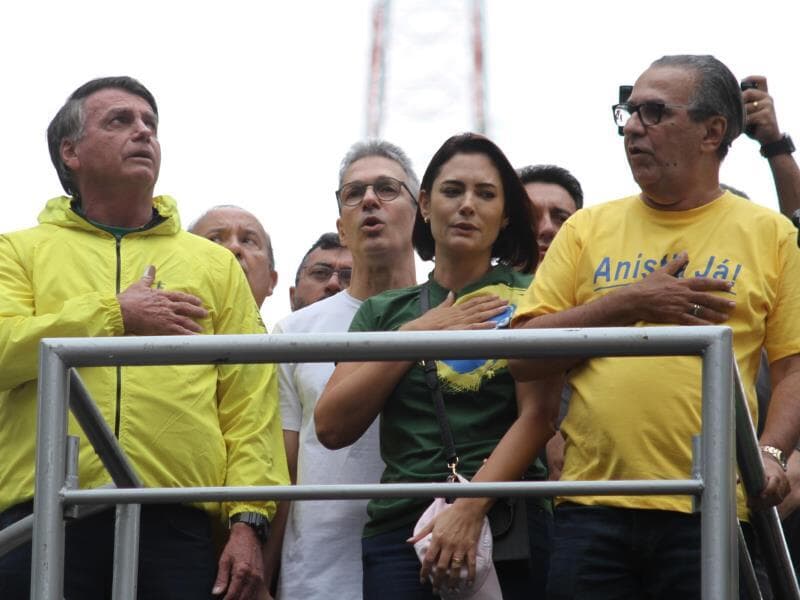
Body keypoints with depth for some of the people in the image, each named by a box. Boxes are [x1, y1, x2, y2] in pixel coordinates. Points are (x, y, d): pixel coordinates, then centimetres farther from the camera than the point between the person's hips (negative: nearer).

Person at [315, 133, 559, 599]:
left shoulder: (527, 300, 7)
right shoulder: (384, 312, 18)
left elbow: (537, 418, -6)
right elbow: (332, 427, 6)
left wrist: (469, 509, -18)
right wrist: (415, 334, 0)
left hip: (502, 524, -2)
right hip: (398, 528, 2)